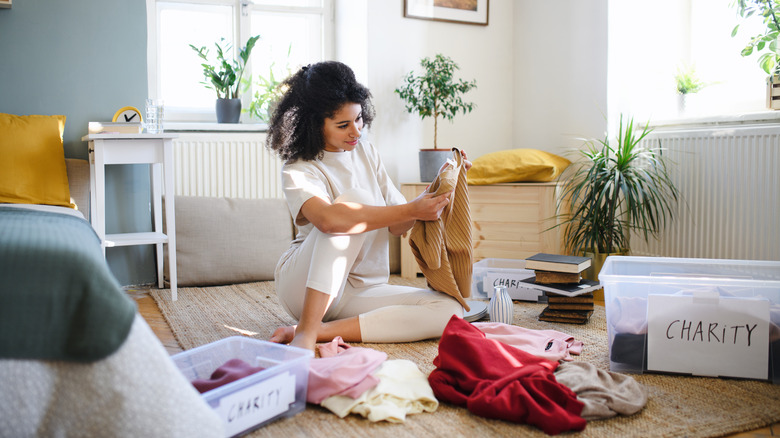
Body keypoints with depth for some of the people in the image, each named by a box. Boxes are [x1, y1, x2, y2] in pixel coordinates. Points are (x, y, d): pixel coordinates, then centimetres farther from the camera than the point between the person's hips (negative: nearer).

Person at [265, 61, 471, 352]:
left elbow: (397, 226, 6)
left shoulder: (365, 152, 8)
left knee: (449, 311, -19)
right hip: (303, 286, -5)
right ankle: (306, 331, -33)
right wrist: (411, 210, -33)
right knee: (357, 197, -29)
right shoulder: (298, 171, -12)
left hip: (360, 290, 6)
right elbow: (328, 219, -35)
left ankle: (321, 331, -24)